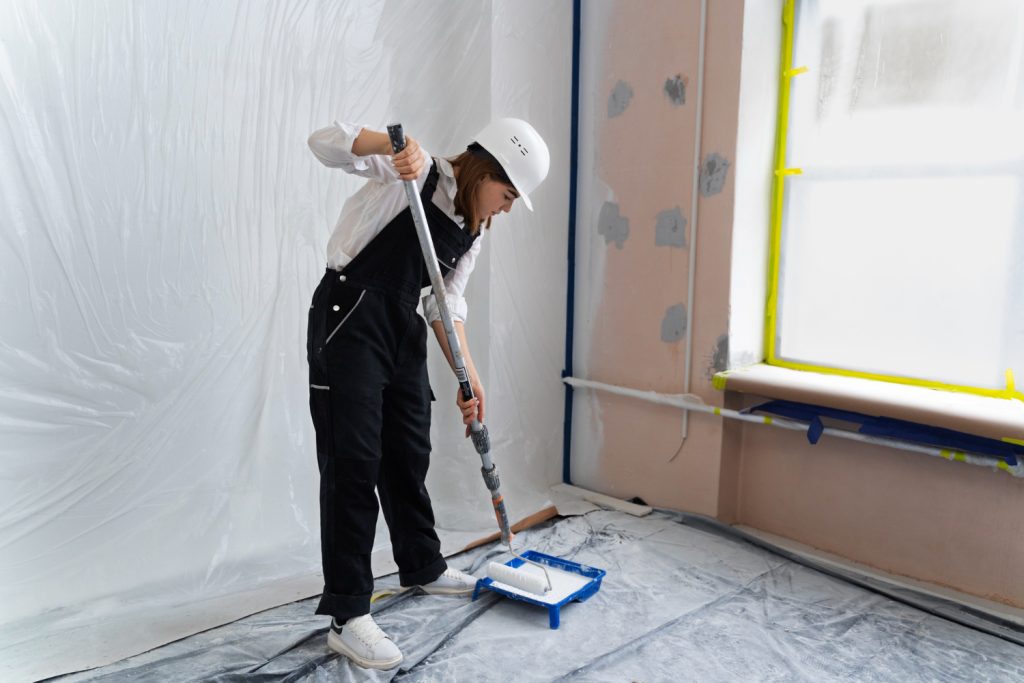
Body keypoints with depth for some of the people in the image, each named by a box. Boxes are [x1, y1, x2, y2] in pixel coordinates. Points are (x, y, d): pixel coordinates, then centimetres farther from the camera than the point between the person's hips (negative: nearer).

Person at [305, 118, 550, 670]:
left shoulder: (473, 230, 12)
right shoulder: (417, 171, -7)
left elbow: (447, 305, 11)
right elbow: (325, 143, -15)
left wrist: (469, 376, 3)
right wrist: (393, 143, -31)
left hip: (403, 329, 8)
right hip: (348, 320, -8)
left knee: (409, 454, 16)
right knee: (353, 460, -8)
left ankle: (423, 566, 37)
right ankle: (347, 616, -1)